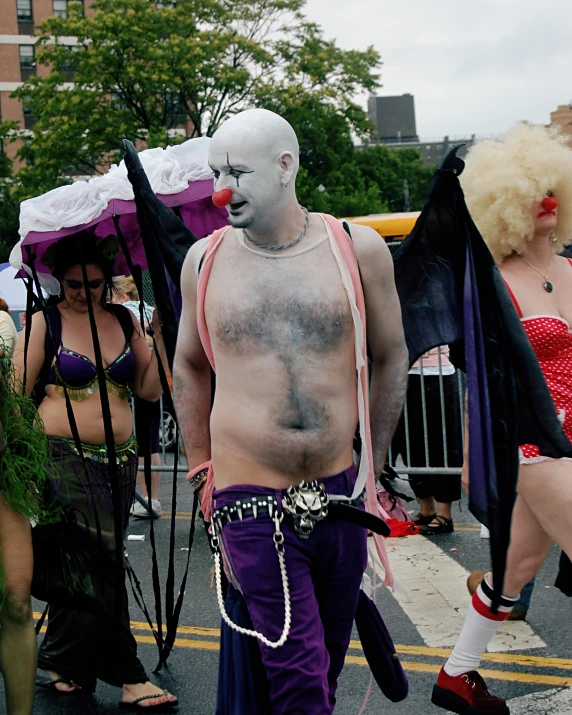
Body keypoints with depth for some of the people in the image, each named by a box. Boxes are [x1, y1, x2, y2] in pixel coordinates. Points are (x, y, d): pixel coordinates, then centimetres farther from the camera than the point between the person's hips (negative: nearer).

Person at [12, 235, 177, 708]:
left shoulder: (124, 320, 9)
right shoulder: (45, 321, -2)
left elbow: (149, 390, 7)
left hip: (118, 460, 4)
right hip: (64, 458, -4)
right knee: (100, 564, -9)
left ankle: (63, 666, 25)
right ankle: (128, 677, -3)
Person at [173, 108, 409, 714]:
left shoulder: (358, 248, -1)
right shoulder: (203, 260, 2)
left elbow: (390, 358, 9)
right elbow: (189, 367, 14)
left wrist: (371, 464, 11)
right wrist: (202, 471, 12)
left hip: (340, 497, 2)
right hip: (252, 504, -1)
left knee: (330, 658, 16)